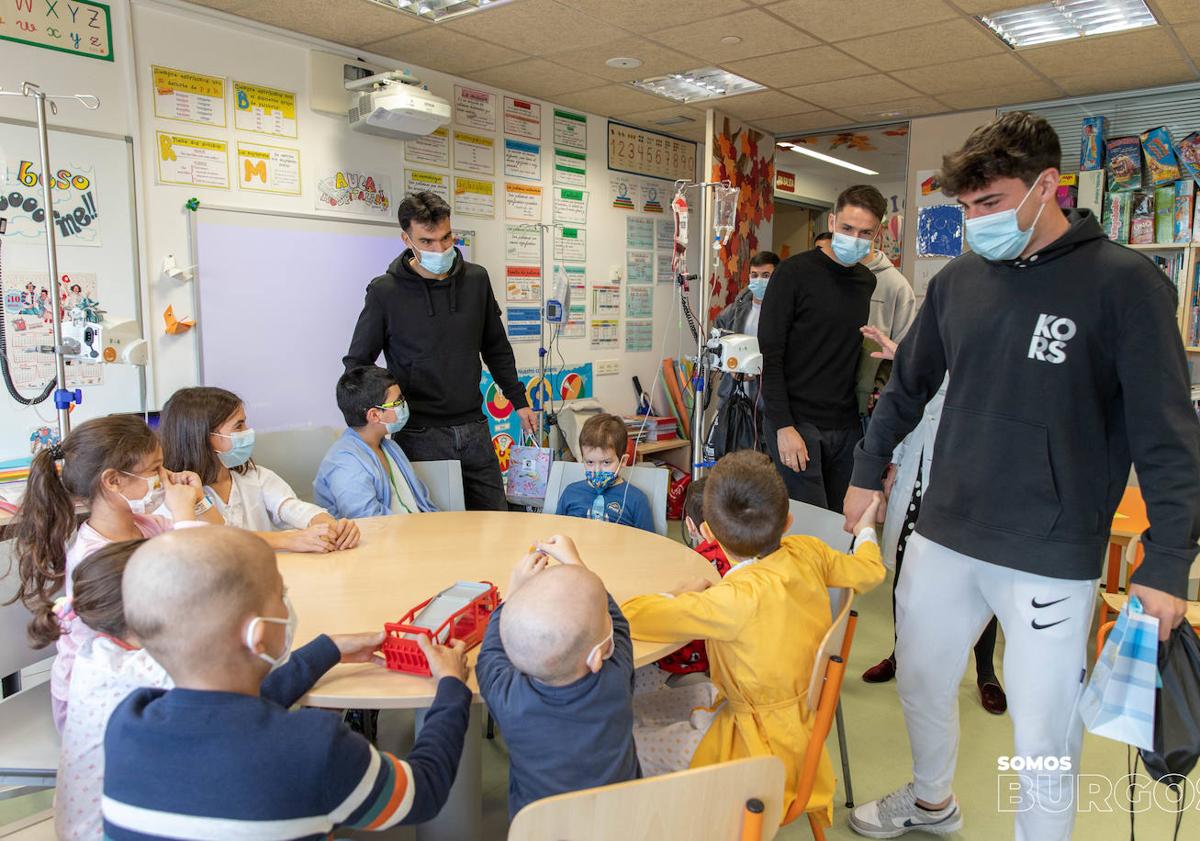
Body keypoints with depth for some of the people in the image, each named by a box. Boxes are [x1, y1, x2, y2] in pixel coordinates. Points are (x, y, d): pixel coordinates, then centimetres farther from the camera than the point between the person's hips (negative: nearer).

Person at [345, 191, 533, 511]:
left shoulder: (476, 279, 6)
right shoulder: (385, 292, -5)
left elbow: (496, 348, 18)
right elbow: (357, 363, 4)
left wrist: (518, 400, 18)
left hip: (474, 429, 4)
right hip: (420, 436, -3)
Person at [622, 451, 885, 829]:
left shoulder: (735, 600, -34)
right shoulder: (808, 553, -14)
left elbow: (629, 615, -35)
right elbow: (869, 571, 6)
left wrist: (684, 594, -15)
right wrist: (866, 530, 27)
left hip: (767, 746, -8)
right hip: (805, 718, 8)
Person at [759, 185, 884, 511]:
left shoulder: (869, 282, 12)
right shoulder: (796, 272, -6)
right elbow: (771, 354, -10)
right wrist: (783, 426, -16)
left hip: (847, 427, 6)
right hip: (797, 423, -5)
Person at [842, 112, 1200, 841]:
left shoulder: (1125, 282, -9)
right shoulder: (958, 281, 4)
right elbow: (907, 389, 16)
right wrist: (868, 473, 18)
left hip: (1052, 558, -5)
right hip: (943, 538, 5)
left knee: (1044, 736, 6)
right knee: (921, 681, 21)